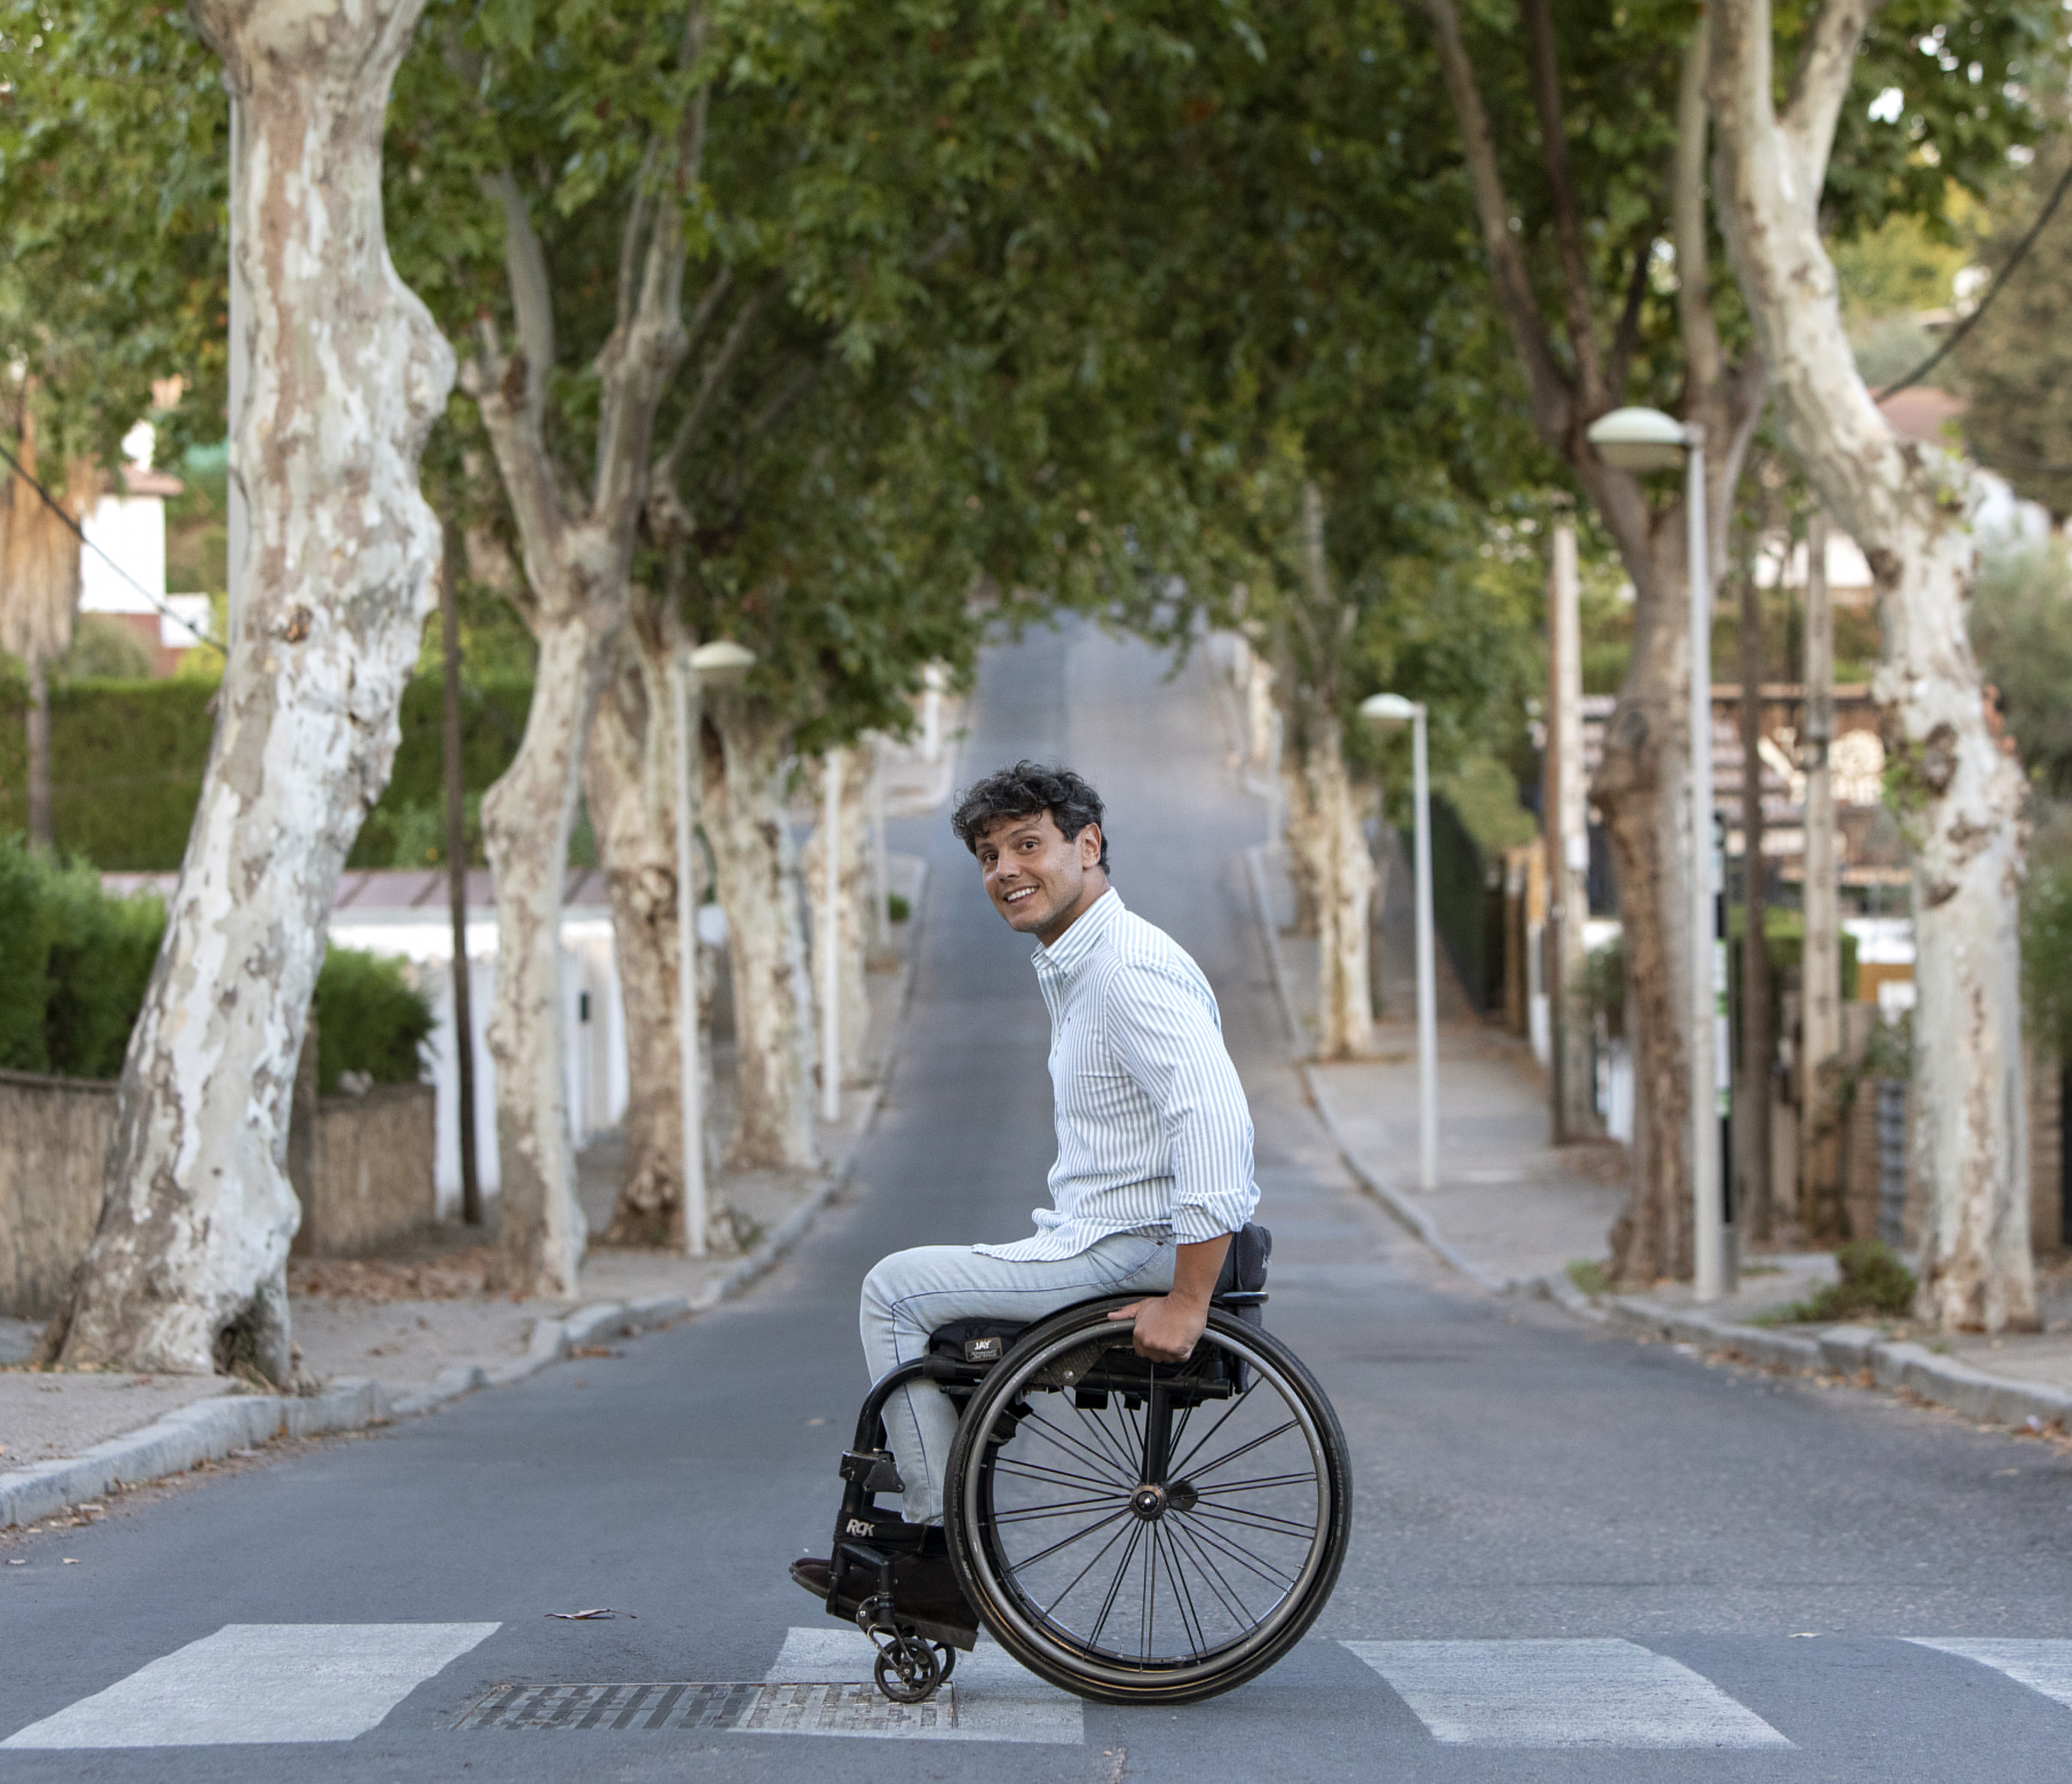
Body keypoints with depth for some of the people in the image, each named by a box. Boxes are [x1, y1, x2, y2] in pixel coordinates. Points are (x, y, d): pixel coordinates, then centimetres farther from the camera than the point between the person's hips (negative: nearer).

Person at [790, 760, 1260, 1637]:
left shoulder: (1130, 971, -20)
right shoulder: (1076, 966, 15)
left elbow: (1216, 1121, -32)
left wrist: (1186, 1300, -32)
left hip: (1131, 1254, -11)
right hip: (1104, 1242, 11)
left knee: (897, 1291, -7)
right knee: (914, 1290, 20)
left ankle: (946, 1555, -1)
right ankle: (917, 1538, 20)